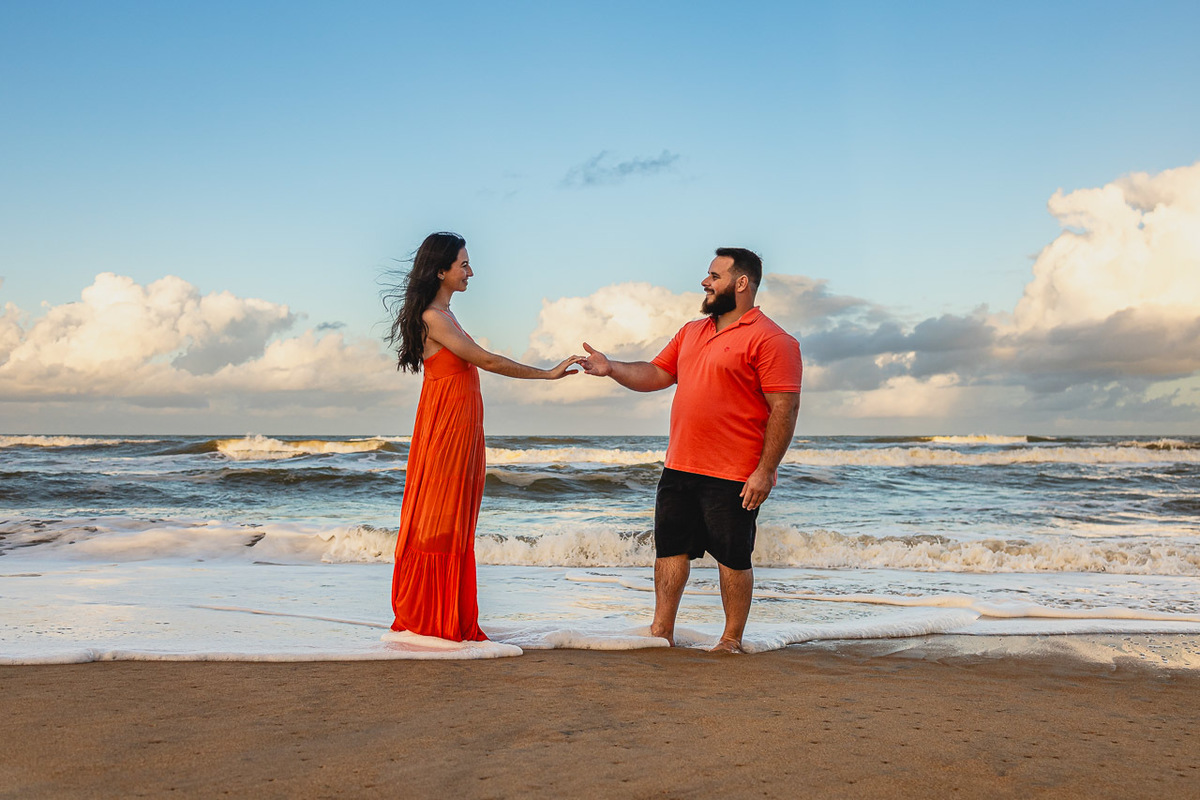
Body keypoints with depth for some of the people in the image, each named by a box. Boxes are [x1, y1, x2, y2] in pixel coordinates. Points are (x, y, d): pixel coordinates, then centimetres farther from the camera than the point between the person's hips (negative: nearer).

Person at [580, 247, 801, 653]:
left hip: (732, 476, -7)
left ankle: (732, 641, 16)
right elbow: (655, 374, 20)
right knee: (670, 548, 11)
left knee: (733, 558, 3)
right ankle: (661, 632, 21)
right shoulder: (691, 332, 16)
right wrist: (612, 368, 3)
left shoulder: (769, 339, -10)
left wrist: (765, 471, -19)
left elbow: (785, 408, -15)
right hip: (679, 468, 8)